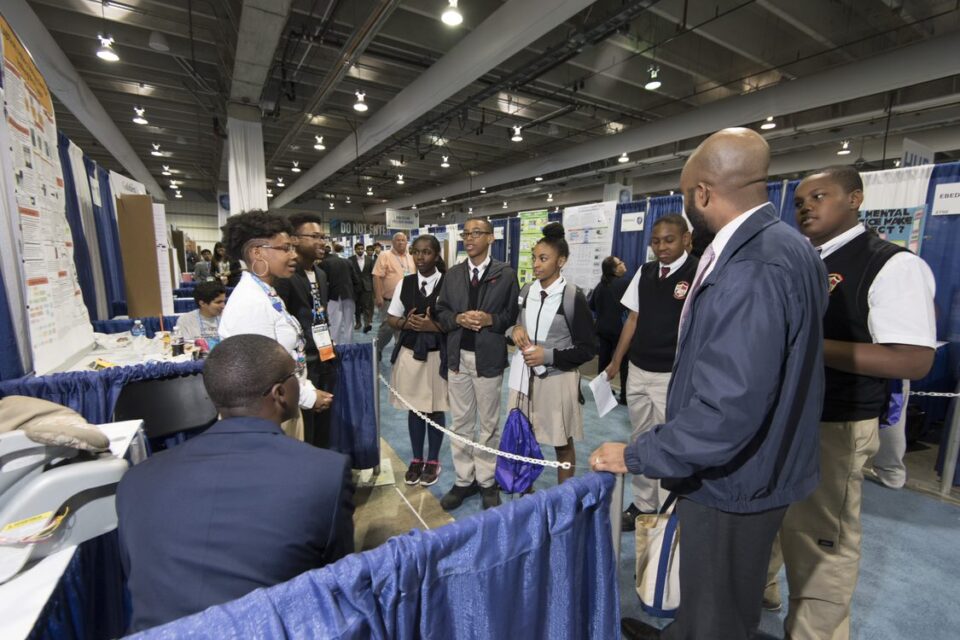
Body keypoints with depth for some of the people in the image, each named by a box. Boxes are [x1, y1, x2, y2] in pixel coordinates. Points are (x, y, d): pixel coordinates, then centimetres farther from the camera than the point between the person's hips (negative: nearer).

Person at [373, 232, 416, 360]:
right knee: (388, 327, 0)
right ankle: (377, 349, 23)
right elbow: (377, 277, -12)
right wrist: (378, 296, -19)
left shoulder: (411, 258, 12)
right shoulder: (385, 256, -6)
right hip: (390, 300, -5)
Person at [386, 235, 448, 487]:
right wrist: (405, 323, -11)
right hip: (410, 353, 3)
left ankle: (433, 460, 29)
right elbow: (391, 318, 9)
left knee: (435, 409, 9)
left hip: (437, 355, -3)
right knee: (414, 408, 13)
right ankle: (417, 459, 32)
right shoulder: (404, 283, 4)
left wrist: (434, 326, -21)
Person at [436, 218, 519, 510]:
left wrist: (490, 319, -19)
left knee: (488, 423, 10)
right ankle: (464, 480, 28)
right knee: (460, 422, 12)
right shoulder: (452, 274, 8)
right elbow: (441, 311, 8)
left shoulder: (506, 274, -2)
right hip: (458, 357, 4)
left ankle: (487, 481, 28)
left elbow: (514, 314, -2)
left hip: (488, 358, -3)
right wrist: (458, 319, -12)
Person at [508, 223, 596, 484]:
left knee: (563, 444, 13)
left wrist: (549, 355, -19)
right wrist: (515, 330, -9)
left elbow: (588, 348, -9)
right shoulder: (525, 292, 4)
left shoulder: (574, 297, -10)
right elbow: (510, 324, 14)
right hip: (525, 374, 4)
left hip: (558, 379, -4)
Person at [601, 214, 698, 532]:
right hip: (637, 370, 6)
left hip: (672, 375, -6)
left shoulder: (698, 274, -9)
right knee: (640, 442, 16)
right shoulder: (644, 272, 7)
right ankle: (642, 505, 33)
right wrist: (615, 362, 11)